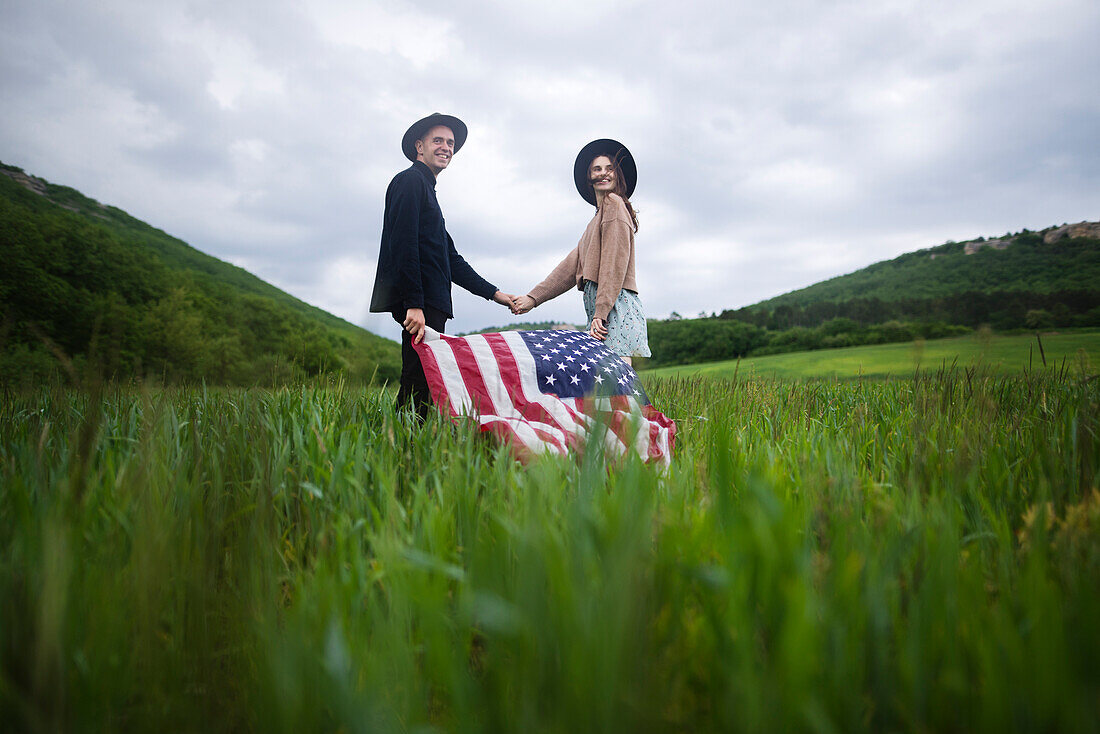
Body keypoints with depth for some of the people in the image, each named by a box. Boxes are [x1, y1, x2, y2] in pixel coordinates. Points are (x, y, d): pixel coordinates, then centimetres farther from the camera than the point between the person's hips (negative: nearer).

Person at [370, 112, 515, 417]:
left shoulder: (426, 189, 28)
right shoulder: (410, 181, -2)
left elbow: (451, 259, 28)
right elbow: (403, 244, -15)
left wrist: (494, 293, 22)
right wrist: (414, 304, -23)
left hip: (430, 304, 10)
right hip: (419, 304, -10)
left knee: (423, 385, 6)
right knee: (419, 384, -13)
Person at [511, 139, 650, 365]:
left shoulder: (613, 203, 1)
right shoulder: (597, 220, 29)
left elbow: (615, 262, -9)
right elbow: (572, 265, 25)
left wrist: (600, 313, -15)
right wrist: (533, 297, 19)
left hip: (616, 305, -9)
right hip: (599, 307, 9)